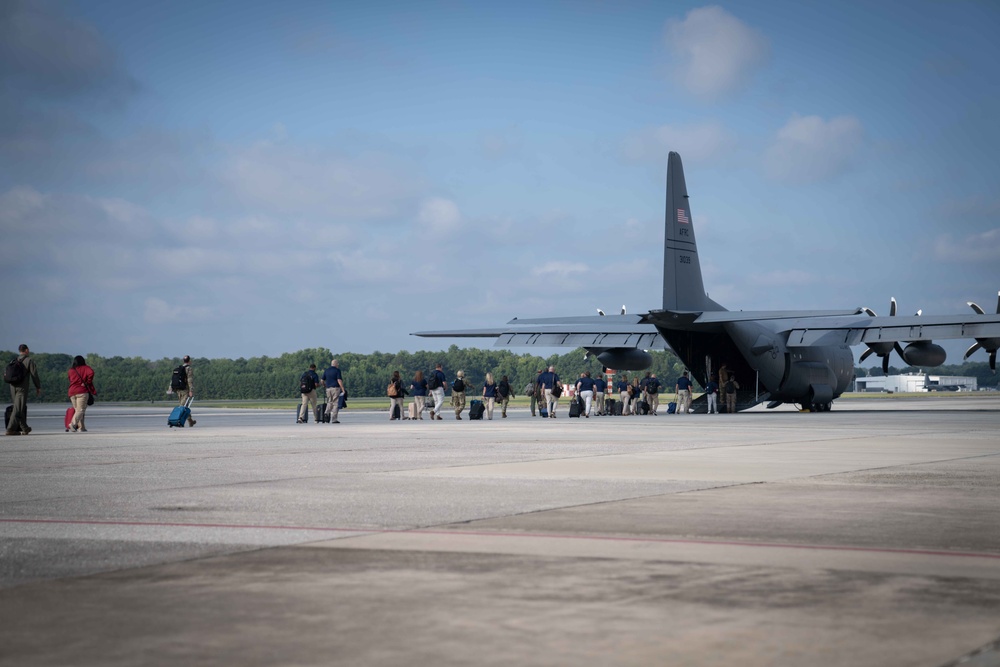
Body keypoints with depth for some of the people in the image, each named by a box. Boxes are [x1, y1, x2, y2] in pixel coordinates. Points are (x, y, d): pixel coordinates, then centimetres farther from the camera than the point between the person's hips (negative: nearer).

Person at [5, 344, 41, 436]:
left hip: (13, 387, 6)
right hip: (22, 388, -6)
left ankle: (24, 428, 24)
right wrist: (38, 387, 3)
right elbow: (34, 374, -5)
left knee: (22, 408, 17)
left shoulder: (13, 361, 12)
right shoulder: (29, 360, -4)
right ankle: (11, 429, -15)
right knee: (18, 408, -8)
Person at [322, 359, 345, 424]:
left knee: (329, 403, 16)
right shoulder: (337, 370, -5)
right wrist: (343, 389, -13)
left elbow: (322, 381, 13)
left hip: (328, 388, 5)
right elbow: (339, 380, -14)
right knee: (335, 404, -1)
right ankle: (334, 419, -4)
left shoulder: (326, 371, 12)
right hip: (335, 388, -5)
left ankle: (327, 413, -8)